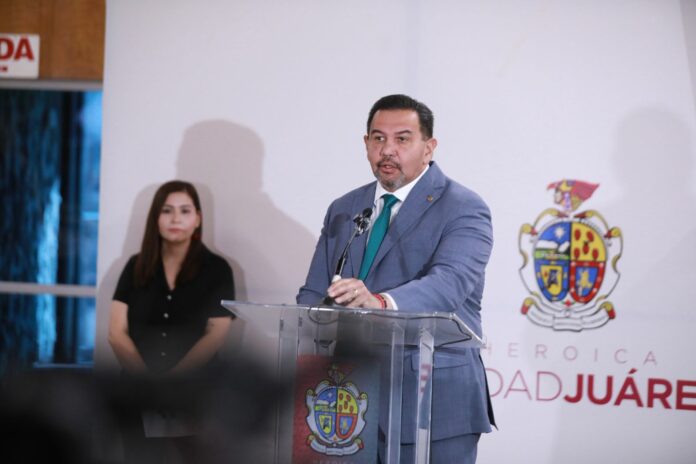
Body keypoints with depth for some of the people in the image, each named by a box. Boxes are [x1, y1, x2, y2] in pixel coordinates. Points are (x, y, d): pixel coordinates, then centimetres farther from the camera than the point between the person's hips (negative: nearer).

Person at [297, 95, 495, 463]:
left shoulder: (463, 209, -5)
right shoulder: (342, 210, 15)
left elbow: (449, 283, -22)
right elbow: (314, 293, 13)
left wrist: (380, 302, -41)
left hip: (435, 403, -5)